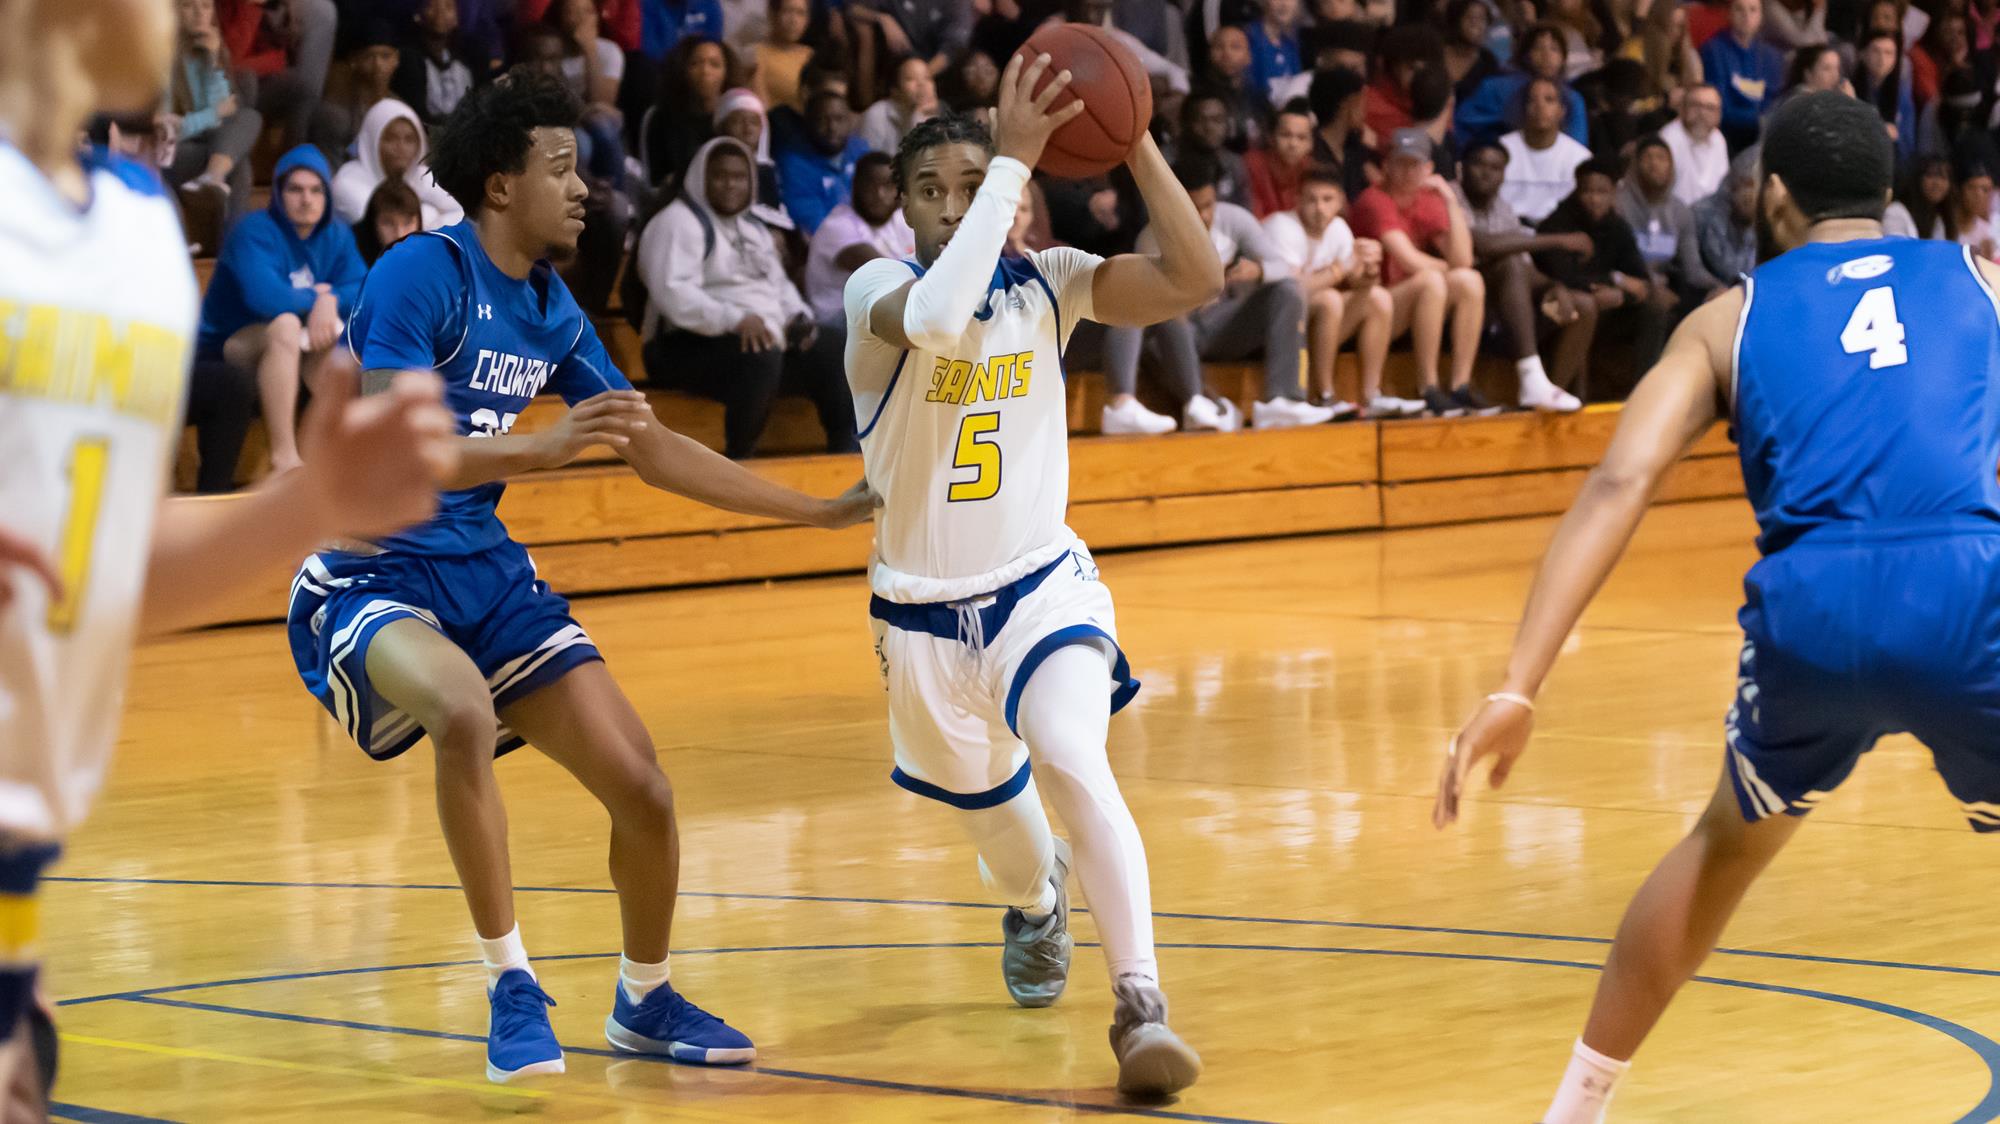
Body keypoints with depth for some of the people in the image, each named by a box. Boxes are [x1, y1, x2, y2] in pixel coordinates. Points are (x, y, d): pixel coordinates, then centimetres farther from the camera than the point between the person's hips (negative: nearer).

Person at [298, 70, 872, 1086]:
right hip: (370, 576, -7)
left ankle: (645, 1002, 27)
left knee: (642, 789, 0)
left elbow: (657, 451, 17)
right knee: (466, 711, -38)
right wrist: (543, 448, -38)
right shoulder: (419, 275, -16)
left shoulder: (550, 309, 7)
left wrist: (822, 512, 17)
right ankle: (511, 989, -22)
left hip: (487, 572, 7)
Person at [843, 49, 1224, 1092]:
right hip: (922, 612, 1)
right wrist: (1016, 157, -37)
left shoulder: (1044, 284, -6)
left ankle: (1141, 1004, -28)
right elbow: (938, 316, -40)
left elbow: (1195, 280, -20)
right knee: (989, 807, 21)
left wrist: (1135, 142, -28)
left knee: (1070, 762, -28)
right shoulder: (876, 290, -15)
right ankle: (1034, 902, 58)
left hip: (1042, 586, -1)